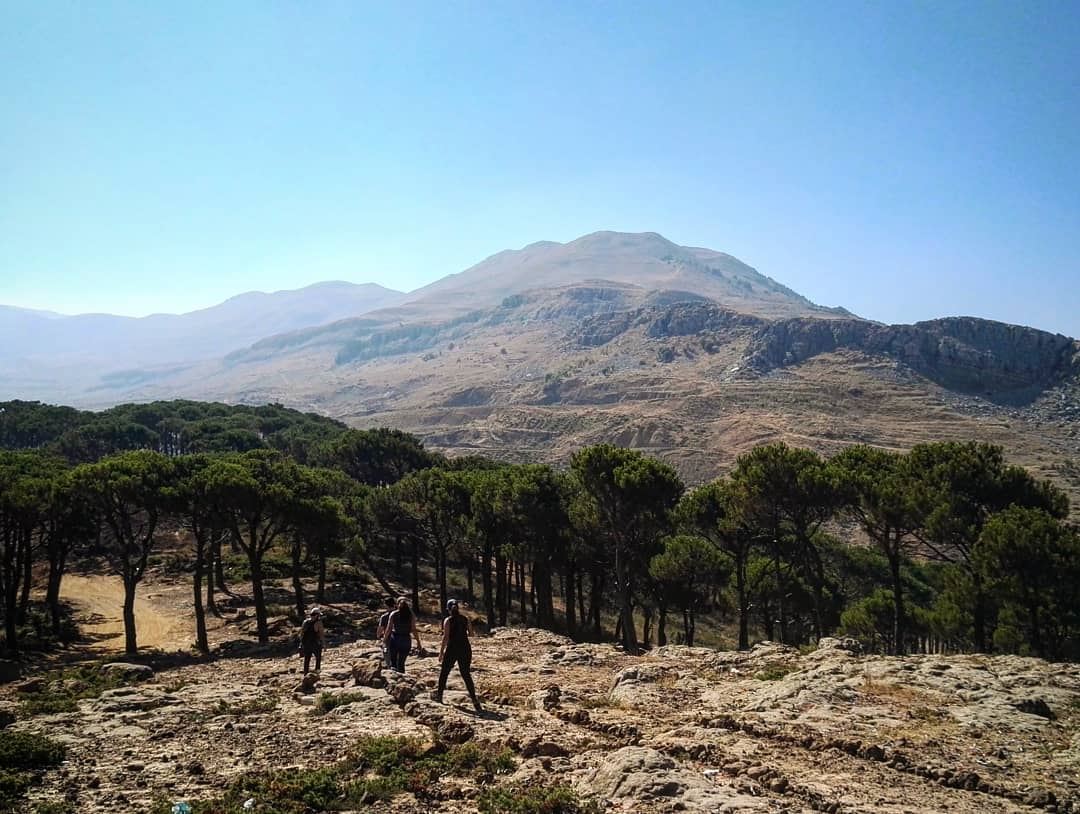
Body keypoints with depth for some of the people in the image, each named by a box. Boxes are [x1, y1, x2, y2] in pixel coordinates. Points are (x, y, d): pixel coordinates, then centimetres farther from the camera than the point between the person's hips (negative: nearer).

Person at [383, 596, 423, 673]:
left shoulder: (393, 614, -5)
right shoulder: (411, 615, -3)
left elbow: (389, 629, -5)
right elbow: (414, 630, -5)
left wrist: (384, 638, 8)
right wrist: (418, 643, 0)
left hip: (394, 639, -1)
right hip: (406, 640, 1)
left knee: (393, 661, 11)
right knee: (401, 663, 11)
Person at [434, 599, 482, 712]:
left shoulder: (448, 620, -6)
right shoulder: (465, 619, 5)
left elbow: (446, 637, -11)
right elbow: (470, 633, 10)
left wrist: (441, 652, -9)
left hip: (452, 649, -3)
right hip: (465, 649, 3)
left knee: (444, 672, 16)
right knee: (466, 674, 5)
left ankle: (439, 696, 23)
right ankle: (474, 700, -5)